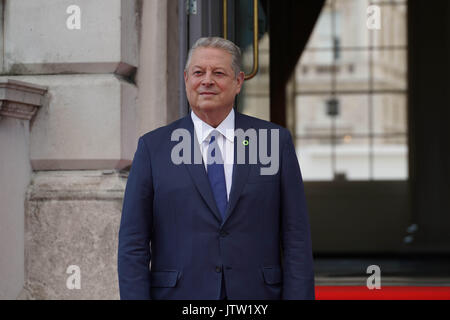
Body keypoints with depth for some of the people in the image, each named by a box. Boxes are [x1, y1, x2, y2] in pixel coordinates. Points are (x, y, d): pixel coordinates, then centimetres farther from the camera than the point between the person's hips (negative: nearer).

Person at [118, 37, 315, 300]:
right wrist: (136, 295, -6)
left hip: (256, 293, 1)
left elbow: (296, 238, 3)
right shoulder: (153, 147, 5)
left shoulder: (275, 140, 6)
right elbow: (133, 245, 3)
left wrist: (298, 296, -5)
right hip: (178, 292, 0)